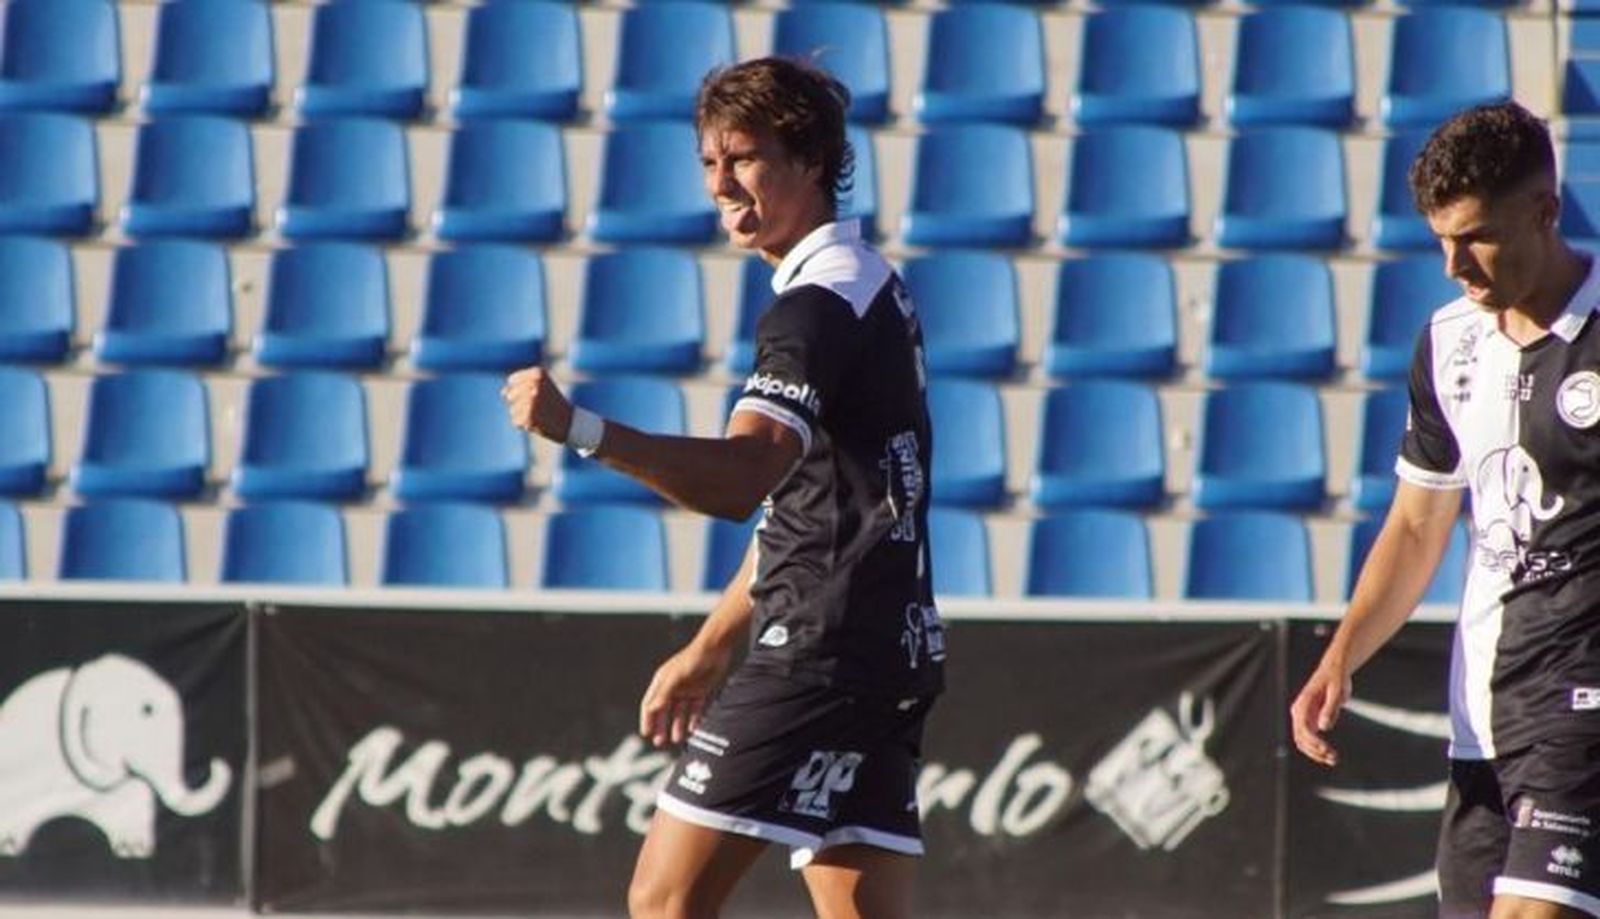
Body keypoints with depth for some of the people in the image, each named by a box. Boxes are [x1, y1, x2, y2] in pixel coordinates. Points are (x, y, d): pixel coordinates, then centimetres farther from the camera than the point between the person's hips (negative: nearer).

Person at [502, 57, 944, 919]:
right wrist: (710, 648, 31)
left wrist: (579, 428, -41)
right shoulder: (868, 287, 20)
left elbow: (740, 476, -29)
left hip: (822, 649, -10)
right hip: (890, 653, 10)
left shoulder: (818, 305, -13)